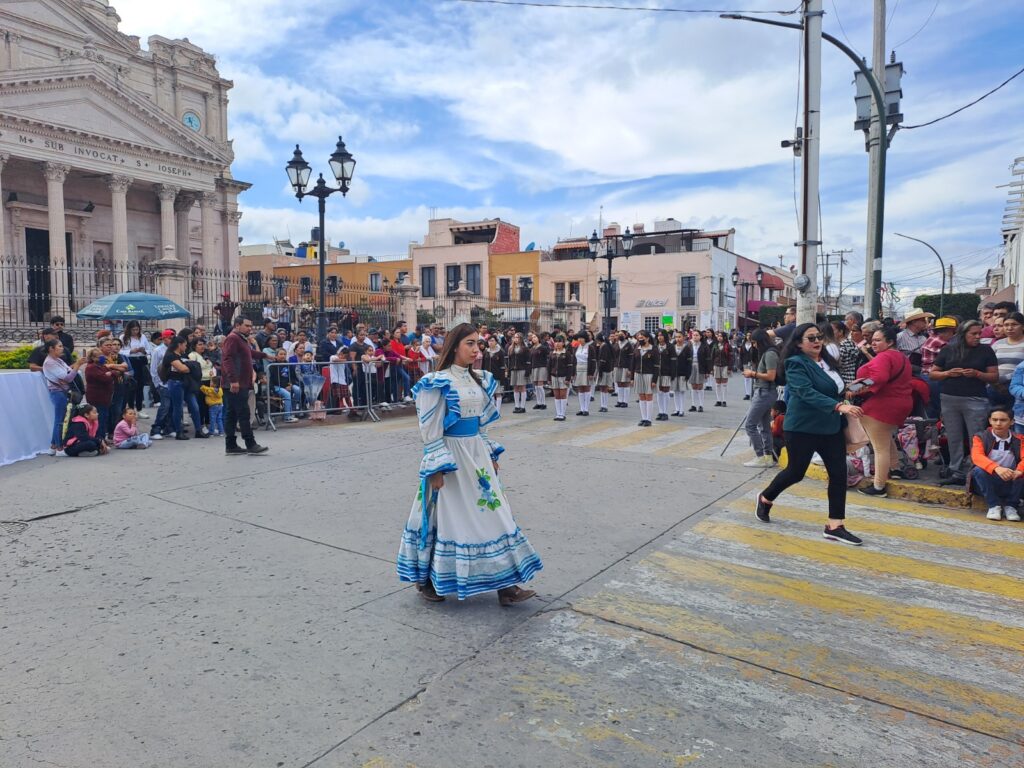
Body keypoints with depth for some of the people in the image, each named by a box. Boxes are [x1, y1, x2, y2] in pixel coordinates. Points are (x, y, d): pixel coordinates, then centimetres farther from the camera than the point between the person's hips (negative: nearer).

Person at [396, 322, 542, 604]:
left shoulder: (479, 380, 9)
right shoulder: (439, 382, -13)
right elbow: (431, 430, -13)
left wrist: (491, 454, 15)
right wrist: (437, 469, -16)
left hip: (477, 454, 7)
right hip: (450, 455, -7)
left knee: (490, 512, 7)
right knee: (446, 517, 4)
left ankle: (505, 584, 14)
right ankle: (426, 580, 26)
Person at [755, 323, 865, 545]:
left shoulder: (826, 360, 8)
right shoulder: (796, 364, -15)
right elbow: (808, 393, -29)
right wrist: (839, 406, -39)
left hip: (831, 427, 7)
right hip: (803, 427, -7)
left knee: (839, 473, 0)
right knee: (796, 472, 6)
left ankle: (835, 526, 7)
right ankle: (765, 498, 33)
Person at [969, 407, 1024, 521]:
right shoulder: (981, 437, -5)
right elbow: (976, 456, -24)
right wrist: (996, 468, -43)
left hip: (1011, 484, 1)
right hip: (989, 483, -1)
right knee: (979, 470, -32)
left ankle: (1010, 506, -6)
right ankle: (994, 505, -12)